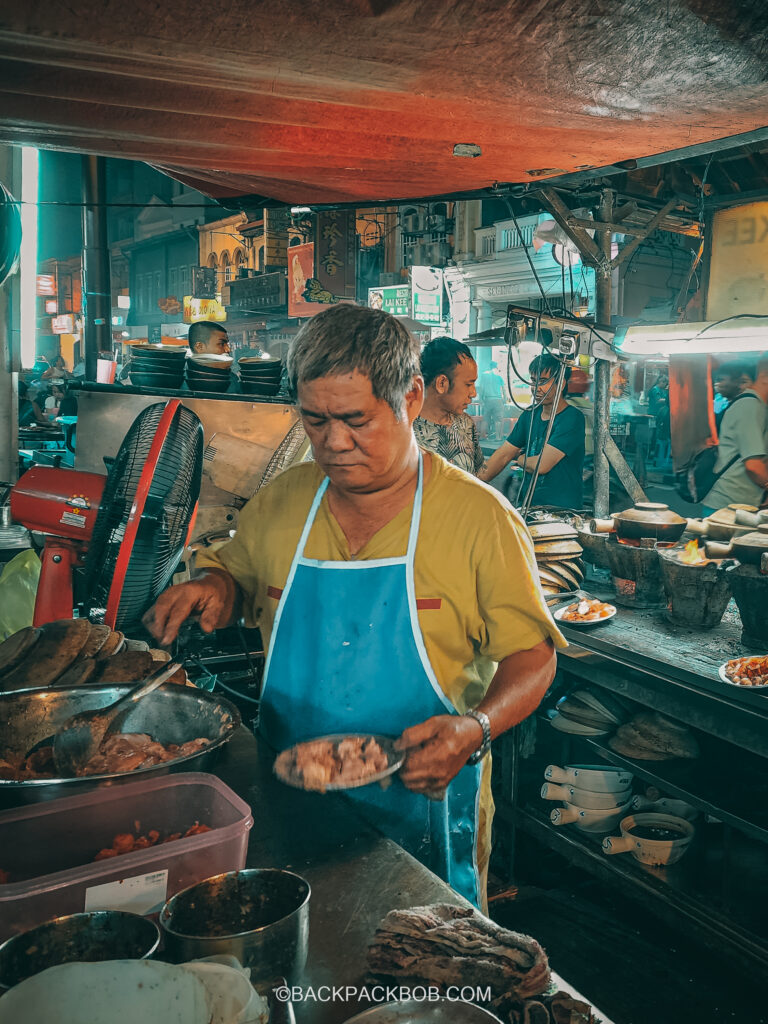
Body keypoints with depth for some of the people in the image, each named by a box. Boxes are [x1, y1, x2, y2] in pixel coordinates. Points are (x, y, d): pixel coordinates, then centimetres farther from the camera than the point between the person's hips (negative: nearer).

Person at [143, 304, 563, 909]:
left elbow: (532, 657, -8)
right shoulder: (281, 502, -1)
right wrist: (216, 589, -7)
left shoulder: (480, 517, -12)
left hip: (421, 809, -2)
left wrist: (474, 730, -26)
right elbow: (234, 574, 16)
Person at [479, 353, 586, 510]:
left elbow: (541, 465, -17)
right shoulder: (529, 415, 11)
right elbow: (502, 455, 10)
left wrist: (518, 457, 3)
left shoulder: (572, 419, -12)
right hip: (527, 505, 6)